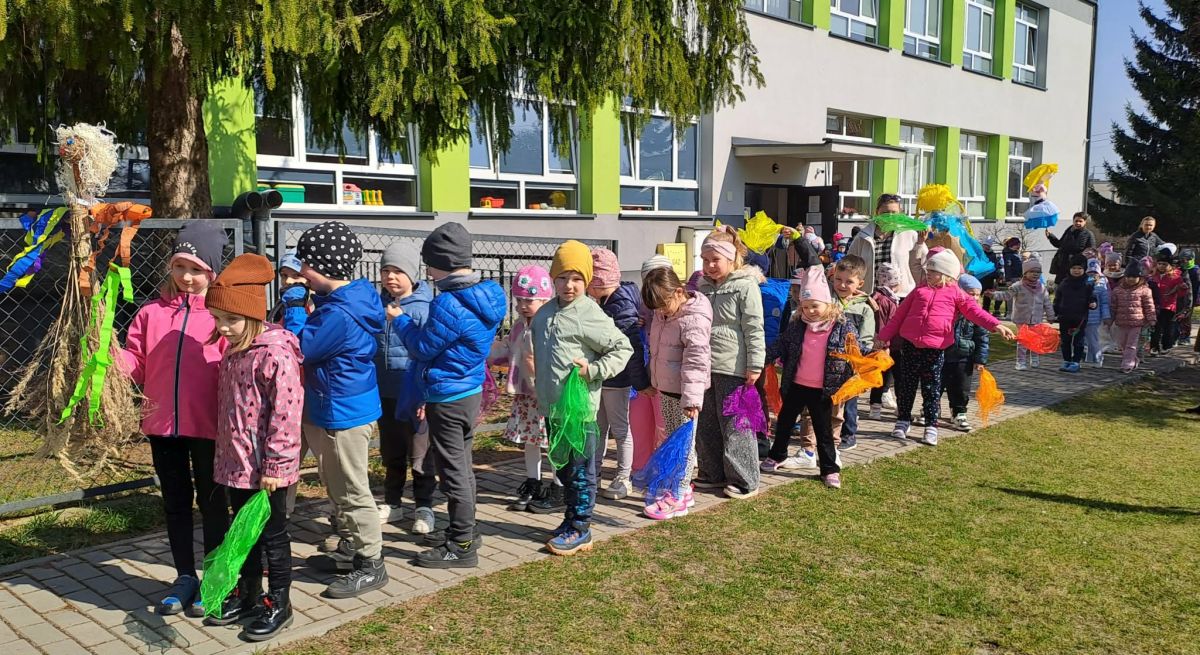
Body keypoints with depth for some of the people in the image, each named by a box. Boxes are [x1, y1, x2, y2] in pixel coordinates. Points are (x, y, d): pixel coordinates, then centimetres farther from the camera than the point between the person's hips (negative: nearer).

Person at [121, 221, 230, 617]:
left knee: (212, 503, 10)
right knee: (175, 503, 16)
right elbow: (136, 362, 5)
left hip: (207, 426, -4)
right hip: (162, 424, 4)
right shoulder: (151, 312, 5)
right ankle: (185, 577, 31)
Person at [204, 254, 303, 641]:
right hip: (236, 464, 8)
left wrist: (274, 466, -21)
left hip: (265, 469, -8)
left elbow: (286, 414, -23)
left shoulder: (276, 354, -21)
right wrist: (226, 454, 19)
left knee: (272, 535, 6)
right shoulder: (233, 351, 8)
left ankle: (278, 605, 20)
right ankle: (247, 595, 35)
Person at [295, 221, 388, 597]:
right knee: (339, 488, 22)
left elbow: (299, 349, -20)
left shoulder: (339, 314, -28)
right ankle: (350, 551, 37)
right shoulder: (354, 296, 4)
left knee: (351, 492, 2)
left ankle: (371, 565, 14)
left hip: (343, 414, -10)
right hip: (334, 409, 10)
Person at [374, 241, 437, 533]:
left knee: (420, 454, 8)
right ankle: (392, 503, 32)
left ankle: (423, 507, 22)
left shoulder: (423, 308, -14)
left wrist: (426, 398, -16)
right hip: (385, 392, 6)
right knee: (391, 453, 18)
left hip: (414, 393, -5)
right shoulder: (378, 304, 3)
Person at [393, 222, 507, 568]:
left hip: (448, 399, -9)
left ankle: (461, 547, 10)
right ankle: (465, 531, 34)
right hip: (471, 390, 9)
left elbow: (422, 348, -14)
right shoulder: (485, 295, 4)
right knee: (462, 465, 20)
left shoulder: (449, 304, -25)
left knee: (454, 471, 1)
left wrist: (400, 320, 0)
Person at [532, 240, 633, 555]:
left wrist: (593, 370, -17)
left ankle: (580, 529, 11)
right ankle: (572, 516, 32)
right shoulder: (544, 313, 9)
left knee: (580, 469, 1)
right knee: (562, 467, 18)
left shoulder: (590, 315, -13)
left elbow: (623, 348, -9)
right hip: (552, 407, 8)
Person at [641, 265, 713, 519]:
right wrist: (654, 381, 23)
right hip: (666, 388, 9)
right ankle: (680, 488, 28)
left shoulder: (694, 319, -22)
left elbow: (695, 361, -26)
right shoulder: (662, 314, 6)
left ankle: (678, 497, 7)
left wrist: (692, 398, -29)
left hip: (683, 391, -9)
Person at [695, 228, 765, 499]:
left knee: (736, 427, 0)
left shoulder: (745, 286, -9)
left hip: (733, 368, -7)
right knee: (706, 425, 13)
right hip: (704, 366, 7)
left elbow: (754, 330, -12)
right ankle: (713, 474, 27)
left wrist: (755, 366, -14)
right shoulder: (703, 285, 13)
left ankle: (744, 480, 11)